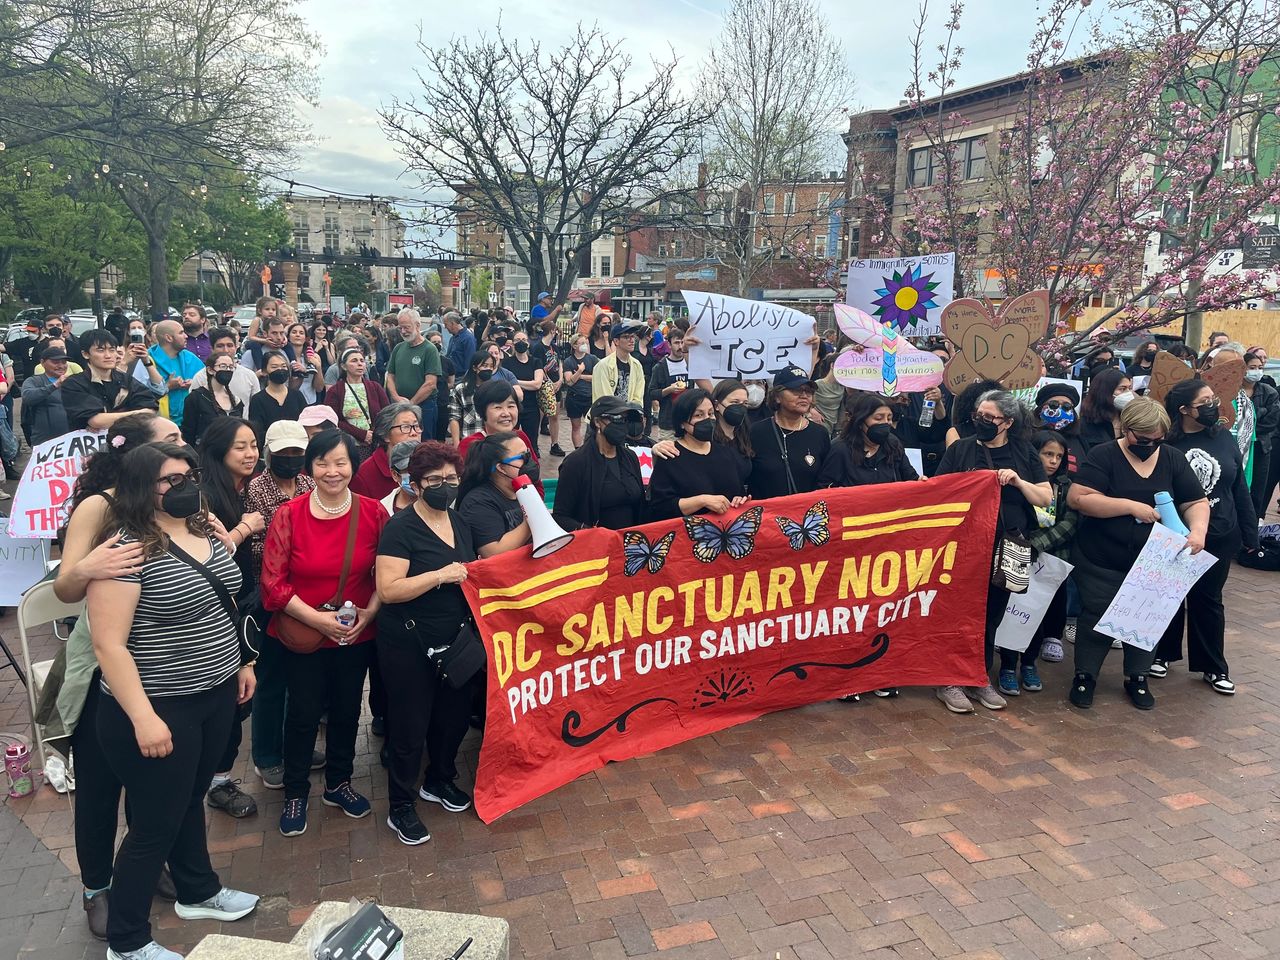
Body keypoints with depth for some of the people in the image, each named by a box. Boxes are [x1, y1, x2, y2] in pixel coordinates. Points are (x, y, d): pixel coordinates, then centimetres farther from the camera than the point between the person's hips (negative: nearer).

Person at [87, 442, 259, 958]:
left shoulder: (204, 533, 4)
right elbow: (108, 644, -23)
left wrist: (239, 662, 17)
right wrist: (143, 718, -25)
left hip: (214, 695, 8)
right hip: (161, 709, -8)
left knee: (190, 799, 25)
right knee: (156, 824, 6)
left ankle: (198, 892, 44)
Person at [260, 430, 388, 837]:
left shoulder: (373, 512, -7)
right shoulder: (289, 515, -12)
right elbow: (273, 582, -11)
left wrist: (369, 612, -13)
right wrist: (318, 618, -18)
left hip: (357, 634, 2)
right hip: (302, 633, -2)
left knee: (347, 710, 16)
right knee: (303, 713, 9)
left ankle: (338, 783, 38)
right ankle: (295, 793, 31)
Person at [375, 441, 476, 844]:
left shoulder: (460, 523, 8)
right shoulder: (401, 527, -14)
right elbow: (388, 590, -23)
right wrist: (440, 576, -26)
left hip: (457, 641, 7)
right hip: (410, 645, -7)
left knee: (454, 716, 18)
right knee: (411, 726, 5)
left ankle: (439, 781, 43)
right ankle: (400, 808, 24)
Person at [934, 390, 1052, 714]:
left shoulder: (1024, 453, 7)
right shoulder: (960, 449, 1)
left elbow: (1046, 498, 2)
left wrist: (1018, 481, -13)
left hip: (1007, 549, 3)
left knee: (992, 615, 11)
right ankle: (949, 682, 10)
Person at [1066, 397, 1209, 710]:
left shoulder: (1173, 458, 1)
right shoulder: (1104, 456, -12)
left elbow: (1196, 502, 3)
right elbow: (1078, 498, -22)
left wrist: (1198, 531, -18)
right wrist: (1132, 506, -24)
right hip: (1101, 563, -4)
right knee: (1096, 618, 6)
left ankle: (1138, 678, 31)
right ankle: (1085, 676, 23)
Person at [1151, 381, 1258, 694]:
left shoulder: (1224, 438, -1)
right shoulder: (1165, 444, -12)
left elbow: (1240, 488, 5)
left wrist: (1249, 533, 6)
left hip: (1220, 538, 3)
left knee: (1208, 600, 12)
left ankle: (1214, 667, 24)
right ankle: (1162, 653, 32)